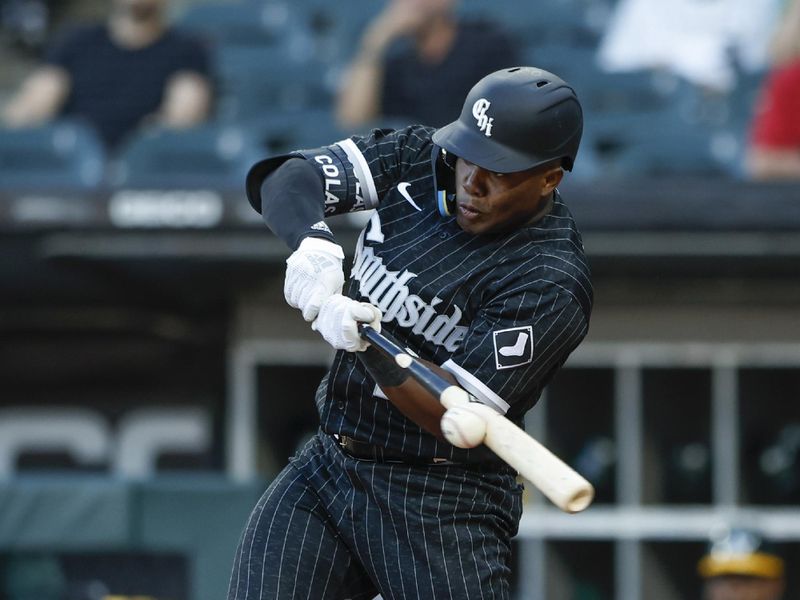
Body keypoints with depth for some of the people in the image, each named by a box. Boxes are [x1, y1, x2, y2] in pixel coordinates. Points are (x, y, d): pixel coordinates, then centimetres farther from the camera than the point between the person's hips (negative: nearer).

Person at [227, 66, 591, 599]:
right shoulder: (418, 161, 1)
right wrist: (313, 241, -27)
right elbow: (284, 179, -5)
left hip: (443, 507, -5)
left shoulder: (551, 284, -18)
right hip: (326, 467, 5)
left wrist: (372, 348, -36)